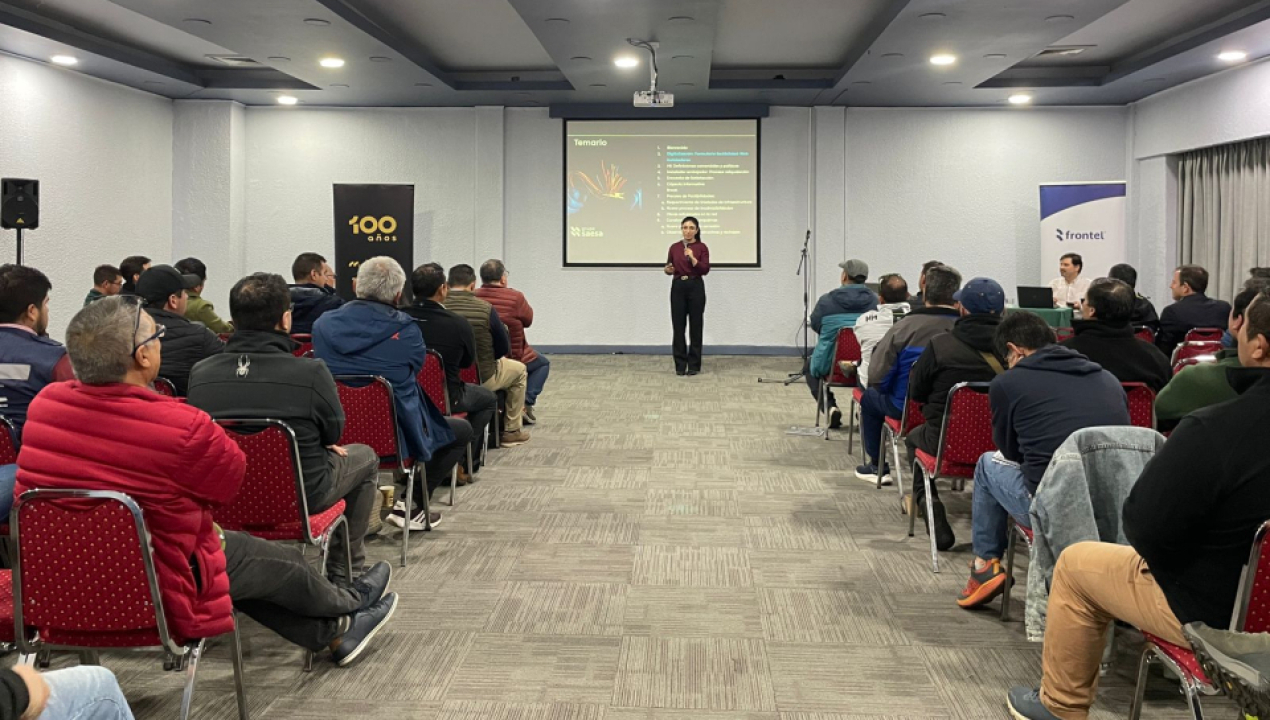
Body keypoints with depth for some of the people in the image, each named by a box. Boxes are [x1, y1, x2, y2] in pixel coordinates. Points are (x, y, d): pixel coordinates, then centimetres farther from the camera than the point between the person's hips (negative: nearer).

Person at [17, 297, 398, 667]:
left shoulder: (43, 404, -9)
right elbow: (230, 479, -9)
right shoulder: (184, 427, -28)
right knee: (284, 563, 19)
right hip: (152, 596, -7)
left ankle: (335, 633, 43)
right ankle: (350, 601, 52)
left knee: (243, 550, 27)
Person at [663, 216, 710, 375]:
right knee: (678, 326, 2)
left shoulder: (702, 247, -2)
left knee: (695, 326, 1)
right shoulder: (674, 247, 7)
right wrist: (668, 270, -8)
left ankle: (694, 364, 8)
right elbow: (670, 268, 15)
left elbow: (705, 270, -12)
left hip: (696, 287, -3)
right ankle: (680, 364, 10)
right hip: (678, 287, 3)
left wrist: (692, 258, -24)